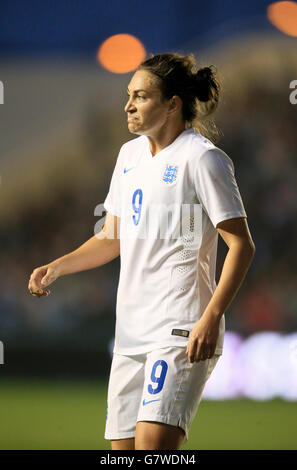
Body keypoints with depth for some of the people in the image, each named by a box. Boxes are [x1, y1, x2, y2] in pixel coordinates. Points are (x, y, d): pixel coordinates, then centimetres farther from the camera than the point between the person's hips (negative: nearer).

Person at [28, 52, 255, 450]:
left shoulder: (202, 159, -9)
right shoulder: (130, 154, 15)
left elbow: (241, 245, -12)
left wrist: (211, 317, -22)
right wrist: (56, 267, 9)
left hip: (182, 331, -8)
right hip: (132, 329, 8)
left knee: (153, 442, -23)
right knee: (122, 448, 5)